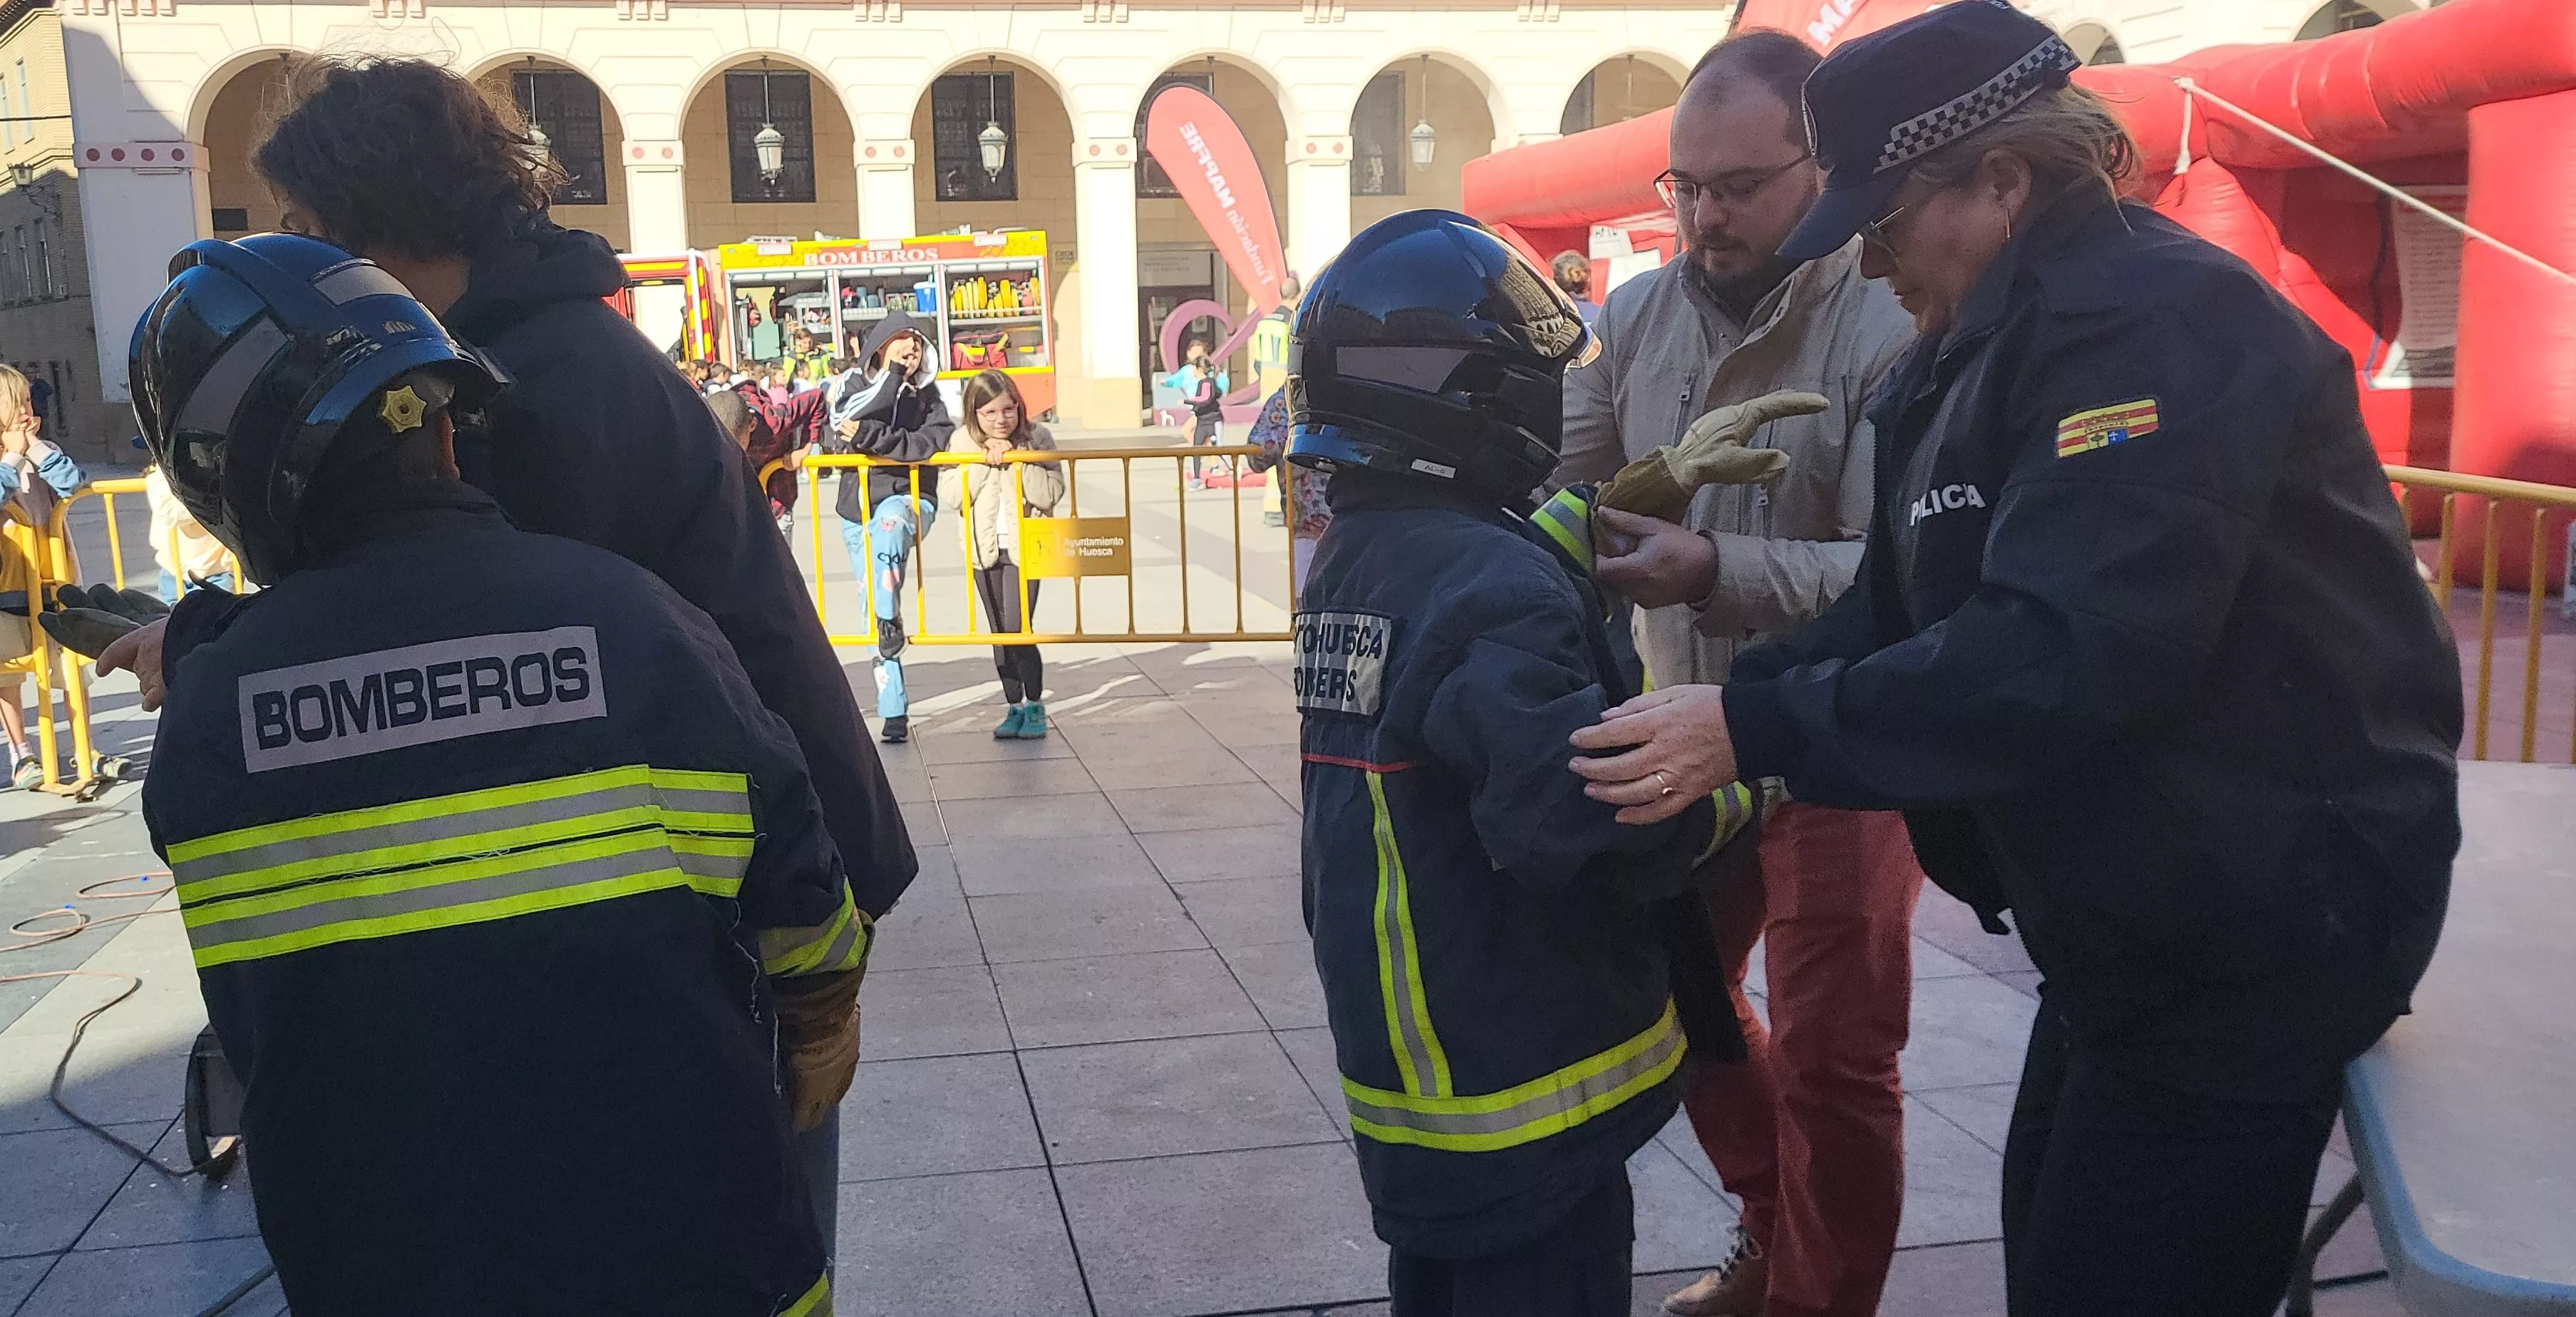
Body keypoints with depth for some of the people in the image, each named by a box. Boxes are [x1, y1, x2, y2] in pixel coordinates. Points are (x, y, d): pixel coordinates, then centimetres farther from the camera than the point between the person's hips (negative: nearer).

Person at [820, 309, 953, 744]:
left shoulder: (928, 396, 3)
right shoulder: (856, 388, 5)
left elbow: (931, 442, -15)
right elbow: (842, 428, -16)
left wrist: (869, 435, -21)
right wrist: (894, 378, -16)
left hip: (910, 499, -2)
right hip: (858, 510, 2)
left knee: (890, 521, -40)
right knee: (874, 610, 0)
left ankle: (891, 620, -40)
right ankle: (893, 711, 5)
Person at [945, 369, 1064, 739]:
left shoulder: (1037, 438, -6)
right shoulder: (964, 441, 0)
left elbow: (1051, 494, -15)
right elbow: (950, 494, -10)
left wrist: (1016, 460, -20)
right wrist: (983, 462, -18)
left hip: (1023, 545, -3)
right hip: (984, 548, 4)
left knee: (1017, 628, -13)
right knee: (1000, 632, 10)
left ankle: (1035, 705, 2)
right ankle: (1014, 707, 20)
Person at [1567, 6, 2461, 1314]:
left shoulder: (2156, 321, -23)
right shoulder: (1980, 351, 9)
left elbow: (2065, 653, -33)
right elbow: (1898, 613, 8)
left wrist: (1757, 728, -30)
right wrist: (1719, 706, -6)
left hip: (2259, 916, -10)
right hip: (2142, 911, 10)